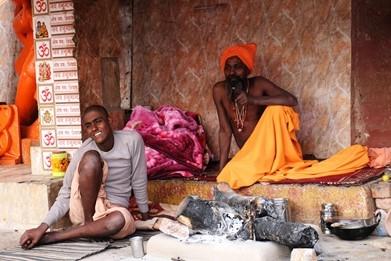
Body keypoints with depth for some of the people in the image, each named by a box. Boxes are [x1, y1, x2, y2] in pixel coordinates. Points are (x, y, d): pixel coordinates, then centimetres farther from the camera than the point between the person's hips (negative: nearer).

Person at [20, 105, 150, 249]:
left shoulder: (132, 140, -11)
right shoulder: (83, 152, -11)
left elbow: (139, 183, -2)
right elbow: (65, 196, -9)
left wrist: (145, 216, 7)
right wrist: (42, 227, -23)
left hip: (114, 210, 1)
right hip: (84, 210, -1)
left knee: (120, 219, -41)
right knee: (91, 157, -27)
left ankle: (52, 237, -23)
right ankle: (88, 221, -15)